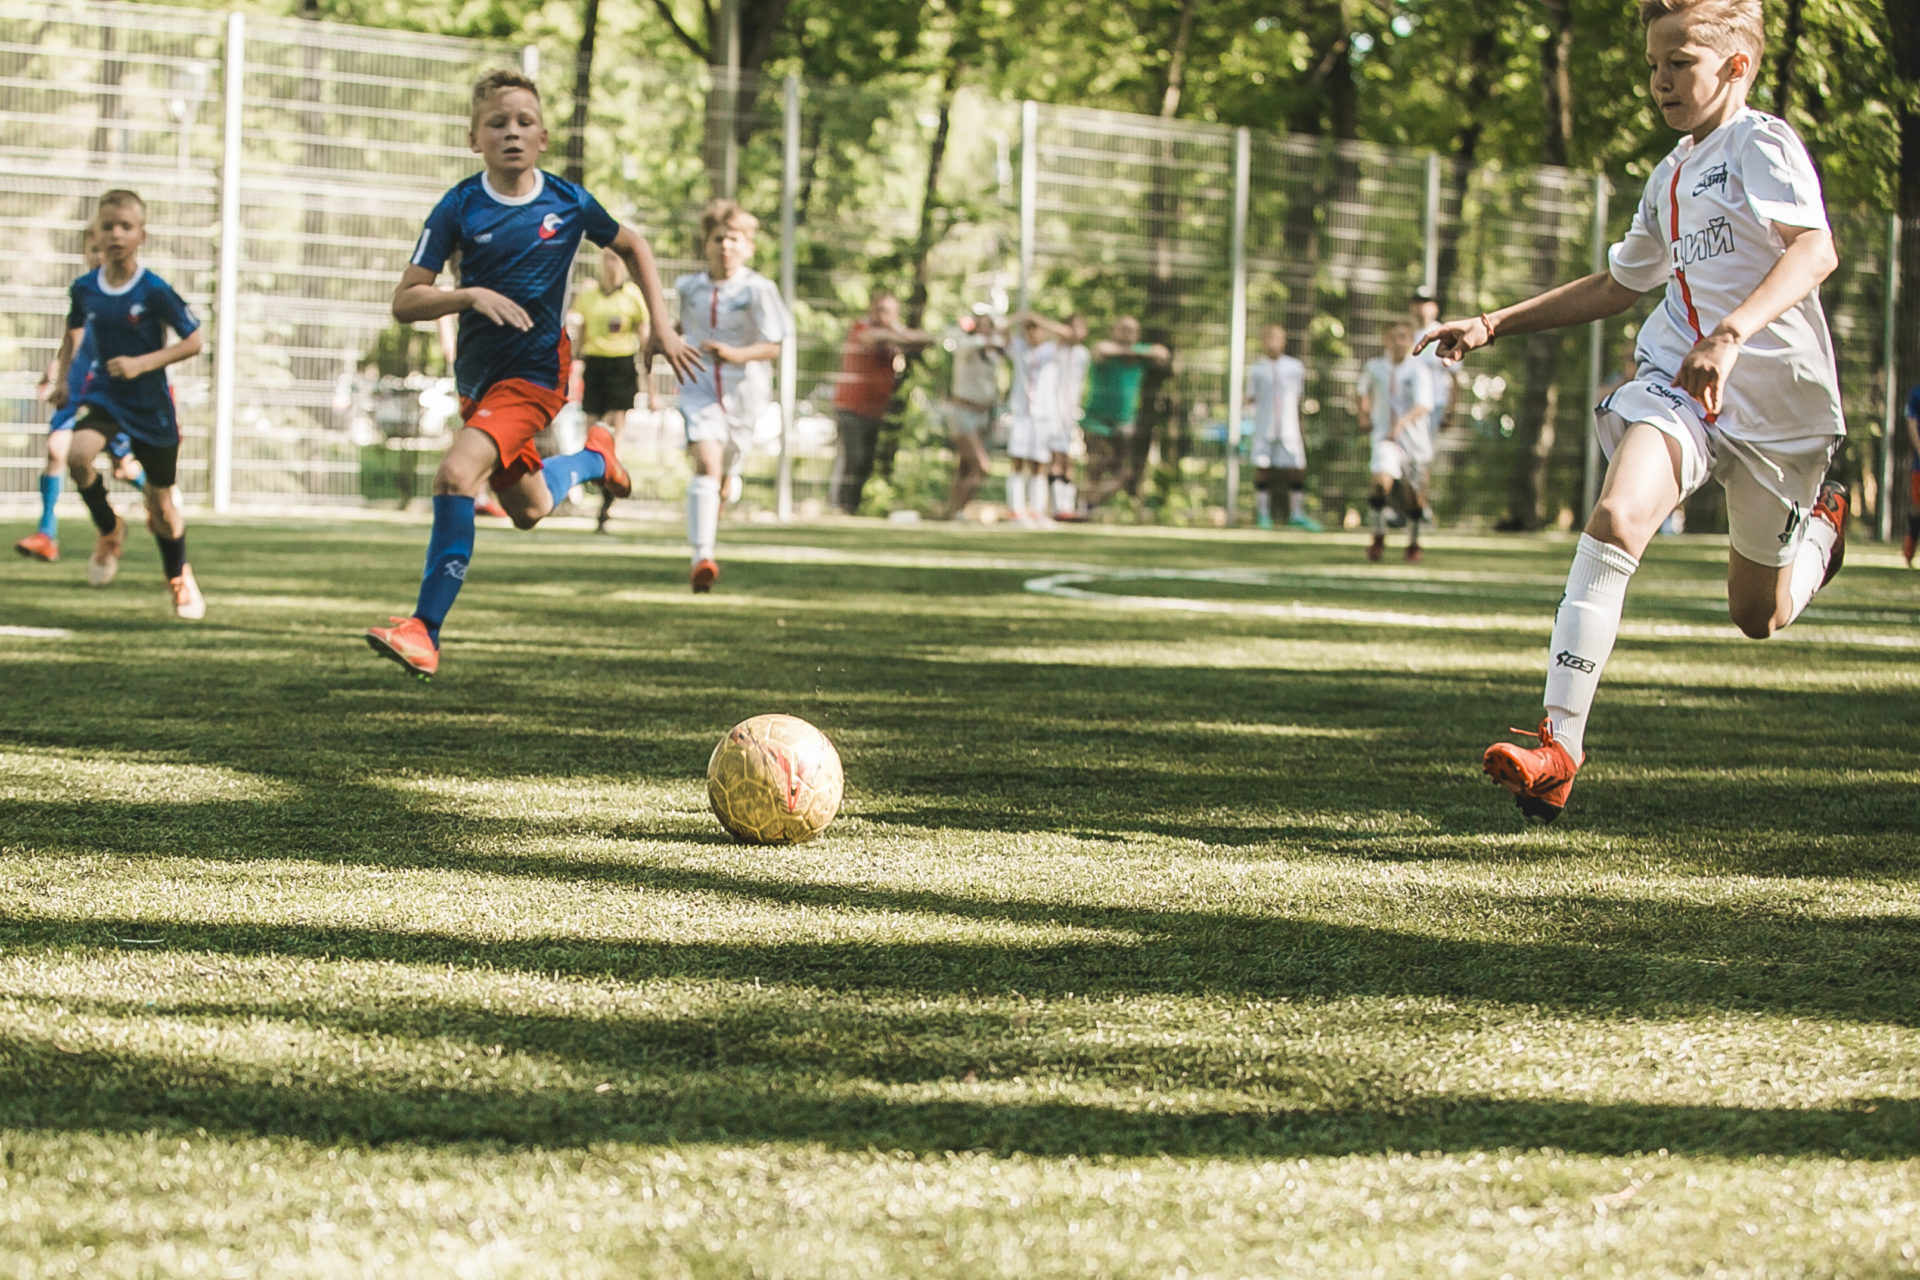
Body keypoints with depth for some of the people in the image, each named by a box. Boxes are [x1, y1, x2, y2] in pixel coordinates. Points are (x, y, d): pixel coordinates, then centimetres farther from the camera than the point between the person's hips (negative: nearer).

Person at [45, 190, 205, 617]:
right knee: (78, 454, -29)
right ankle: (110, 531, -1)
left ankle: (180, 578, 35)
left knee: (160, 504, 9)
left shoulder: (155, 292, -17)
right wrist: (61, 375, 5)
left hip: (150, 404, -2)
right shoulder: (84, 289, -4)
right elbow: (74, 333, 16)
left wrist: (143, 363, -22)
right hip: (103, 394, 2)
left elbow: (194, 341, -13)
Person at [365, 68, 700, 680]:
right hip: (476, 373, 4)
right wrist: (471, 295, -25)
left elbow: (633, 246, 13)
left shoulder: (569, 204, -7)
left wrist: (662, 327, 8)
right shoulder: (459, 208, -8)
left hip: (535, 372, -4)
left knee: (456, 473, -27)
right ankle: (595, 457, 52)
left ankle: (425, 630, -24)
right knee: (527, 511, 19)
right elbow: (405, 302, -8)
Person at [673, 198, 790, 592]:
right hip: (700, 389, 0)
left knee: (726, 471, 13)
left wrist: (734, 354, -27)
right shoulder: (690, 287, 3)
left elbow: (773, 347, -13)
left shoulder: (758, 289, -9)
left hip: (742, 392, 0)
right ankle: (702, 557, -30)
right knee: (707, 464, -20)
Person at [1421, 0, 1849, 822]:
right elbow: (1618, 284, 31)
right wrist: (1497, 325, 24)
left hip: (1776, 397, -5)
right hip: (1675, 382, 5)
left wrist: (1731, 335, -41)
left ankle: (1820, 526, 48)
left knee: (1757, 616, 11)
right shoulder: (1672, 176, 16)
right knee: (1617, 514, -27)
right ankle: (1559, 745, -33)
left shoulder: (1762, 143, -9)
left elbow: (1815, 251, -26)